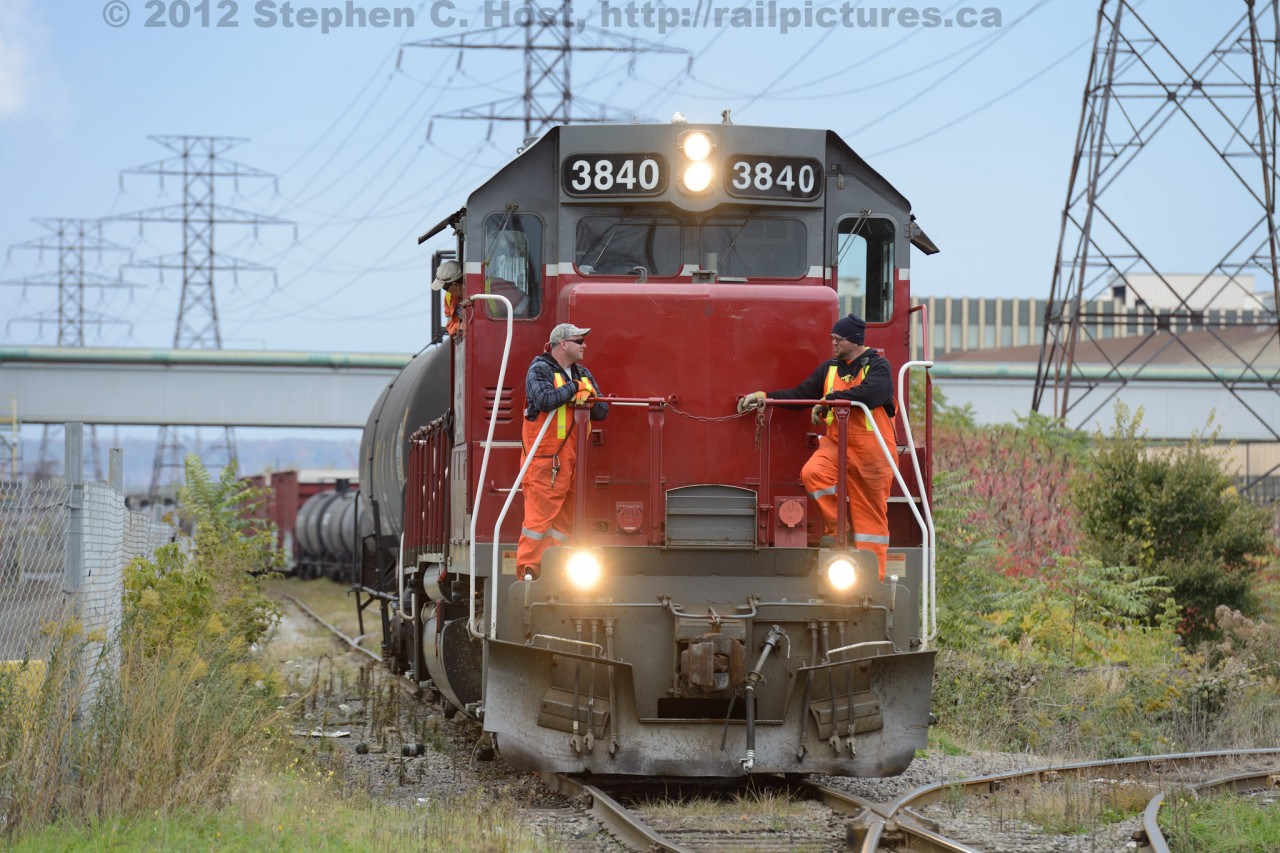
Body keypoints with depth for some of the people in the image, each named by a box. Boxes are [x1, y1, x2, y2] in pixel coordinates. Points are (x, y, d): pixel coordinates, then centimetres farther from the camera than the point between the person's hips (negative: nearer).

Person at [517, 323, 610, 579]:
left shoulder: (583, 374, 18)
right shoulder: (540, 370, -5)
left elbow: (603, 410, 15)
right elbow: (545, 399, -23)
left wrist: (589, 401, -7)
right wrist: (574, 388, -11)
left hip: (571, 459, 8)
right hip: (544, 458, -8)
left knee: (564, 519, 9)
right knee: (539, 514, -12)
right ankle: (528, 571, -13)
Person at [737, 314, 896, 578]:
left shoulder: (877, 366, -5)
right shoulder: (830, 368, 13)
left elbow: (867, 393, -24)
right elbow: (800, 394, 13)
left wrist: (827, 400, -16)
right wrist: (763, 396, 3)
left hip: (870, 449, -5)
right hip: (836, 443, 5)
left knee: (870, 513, -2)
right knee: (813, 472, -27)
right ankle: (834, 528, -8)